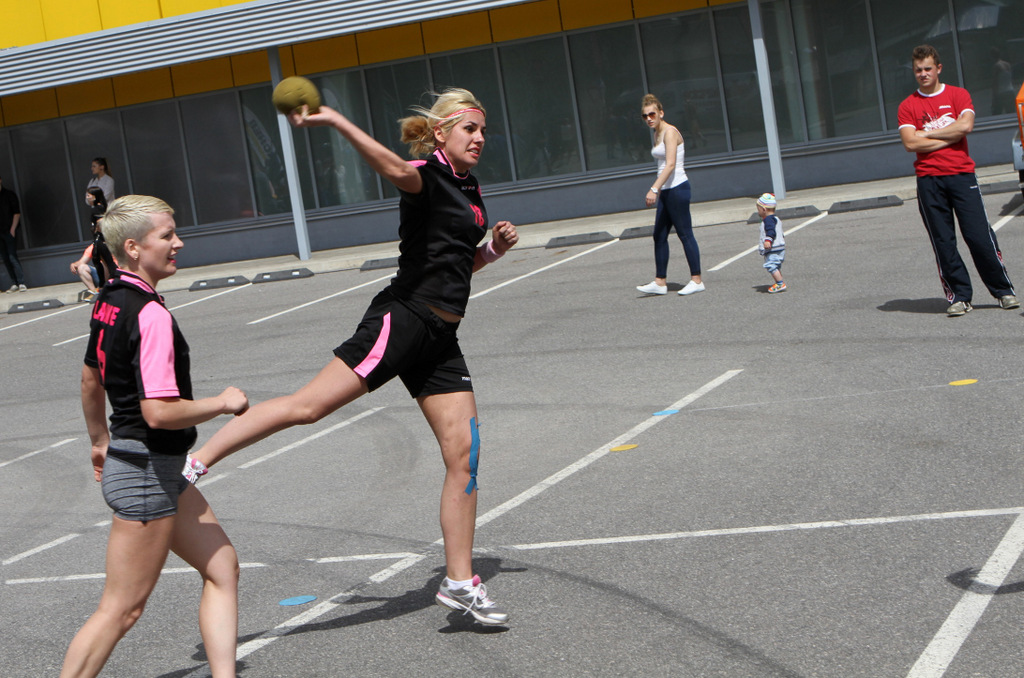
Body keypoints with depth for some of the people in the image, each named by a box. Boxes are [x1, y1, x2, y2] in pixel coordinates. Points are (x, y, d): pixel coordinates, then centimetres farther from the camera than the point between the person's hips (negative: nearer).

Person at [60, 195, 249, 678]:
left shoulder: (108, 300, 8)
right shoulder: (151, 315, -21)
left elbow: (90, 378, 21)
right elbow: (159, 412, -27)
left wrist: (100, 440, 34)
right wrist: (223, 403, -12)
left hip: (127, 461, 10)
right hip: (146, 471, -10)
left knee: (222, 566, 12)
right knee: (121, 609, -1)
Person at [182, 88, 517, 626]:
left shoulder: (471, 191, 19)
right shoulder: (427, 176, -6)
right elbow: (394, 168, -31)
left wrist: (494, 249, 13)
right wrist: (335, 122, -45)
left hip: (440, 339, 8)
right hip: (402, 319, -8)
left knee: (464, 454, 2)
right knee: (309, 405, -16)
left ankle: (460, 583, 9)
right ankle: (197, 460, -7)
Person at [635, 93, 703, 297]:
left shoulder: (670, 132, -13)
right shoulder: (657, 134, 14)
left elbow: (670, 165, -23)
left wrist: (654, 189, -30)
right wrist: (658, 190, 21)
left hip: (677, 188, -9)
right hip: (666, 190, 9)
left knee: (685, 234, -4)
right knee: (659, 236, 8)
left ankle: (696, 280, 3)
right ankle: (660, 282, 11)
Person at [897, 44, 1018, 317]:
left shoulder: (958, 95, 8)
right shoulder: (908, 106, 8)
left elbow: (966, 125, -11)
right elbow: (910, 143, -6)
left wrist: (927, 134, -6)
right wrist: (949, 137, -5)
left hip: (961, 174, -1)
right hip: (928, 180, 1)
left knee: (980, 236, -4)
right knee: (943, 242, 0)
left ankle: (1004, 291, 8)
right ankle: (959, 297, 8)